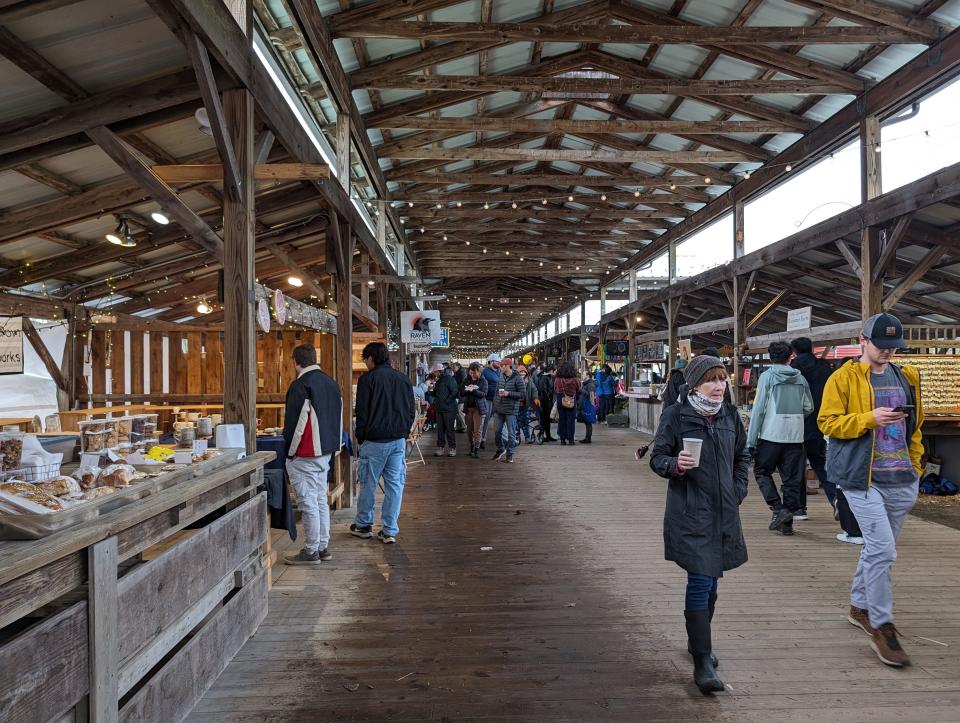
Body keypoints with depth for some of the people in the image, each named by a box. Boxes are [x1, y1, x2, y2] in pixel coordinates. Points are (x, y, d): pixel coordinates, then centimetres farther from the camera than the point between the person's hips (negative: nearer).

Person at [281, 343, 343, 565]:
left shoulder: (300, 385, -15)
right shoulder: (331, 383, 12)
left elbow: (295, 422, -16)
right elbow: (339, 417, 16)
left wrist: (290, 451, -6)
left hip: (305, 455, -9)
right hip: (326, 452, 9)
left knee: (308, 502, -2)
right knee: (321, 499, 16)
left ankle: (310, 551, 5)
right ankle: (323, 547, 23)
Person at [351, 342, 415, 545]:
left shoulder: (368, 379, -7)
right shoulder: (403, 379, 9)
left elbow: (362, 413, -6)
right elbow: (411, 412, 12)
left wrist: (360, 438, 4)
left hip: (375, 441, -4)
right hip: (399, 440, 4)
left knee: (368, 484, 10)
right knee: (395, 485, 6)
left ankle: (363, 525, 23)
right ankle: (390, 531, 9)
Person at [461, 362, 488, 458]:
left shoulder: (483, 381, -3)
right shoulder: (466, 380, 8)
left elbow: (483, 394, -13)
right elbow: (461, 393, 5)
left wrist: (473, 390, -26)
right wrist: (467, 390, -15)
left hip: (479, 408, -4)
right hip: (468, 407, 4)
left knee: (477, 430, -6)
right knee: (469, 430, 9)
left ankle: (476, 450, -3)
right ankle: (472, 447, 23)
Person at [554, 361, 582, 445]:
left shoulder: (557, 380, -9)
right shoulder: (575, 380, -10)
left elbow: (555, 391, 5)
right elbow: (578, 391, 3)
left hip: (560, 401, 1)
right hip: (571, 402, -1)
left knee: (562, 419, 10)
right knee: (571, 419, 6)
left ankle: (562, 439, 12)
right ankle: (571, 439, 6)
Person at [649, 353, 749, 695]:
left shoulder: (730, 414, 6)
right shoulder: (675, 414, -9)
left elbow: (742, 455, 18)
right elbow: (657, 458, -6)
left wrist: (738, 490, 8)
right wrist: (675, 465, -26)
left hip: (723, 512, 6)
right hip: (690, 513, -5)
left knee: (711, 580, 16)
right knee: (700, 581, -9)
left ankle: (697, 641, 36)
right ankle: (702, 661, 0)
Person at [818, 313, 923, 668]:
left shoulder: (906, 378, 12)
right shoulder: (843, 378, -6)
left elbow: (915, 425, 21)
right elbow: (827, 422, -10)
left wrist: (915, 463, 13)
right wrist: (870, 419, -22)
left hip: (901, 479, 6)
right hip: (863, 478, -6)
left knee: (877, 546, 16)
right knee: (883, 549, -11)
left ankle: (859, 606, 34)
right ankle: (881, 626, 3)